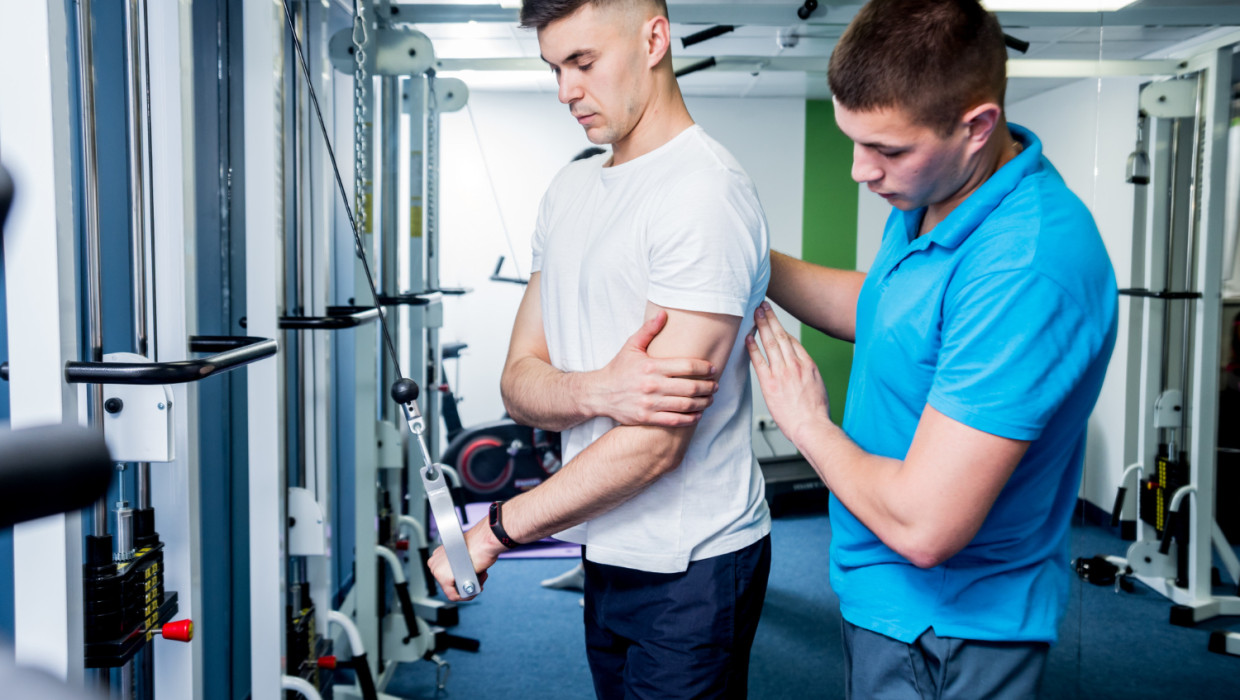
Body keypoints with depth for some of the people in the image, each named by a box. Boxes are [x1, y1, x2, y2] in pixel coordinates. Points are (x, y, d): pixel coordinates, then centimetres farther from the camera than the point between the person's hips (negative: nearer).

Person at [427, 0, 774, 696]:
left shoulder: (706, 192, -18)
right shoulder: (570, 190, 9)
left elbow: (658, 443, -22)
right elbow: (520, 383, 4)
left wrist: (491, 532, -17)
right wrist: (598, 392, -19)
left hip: (689, 566, -7)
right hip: (608, 555, 7)